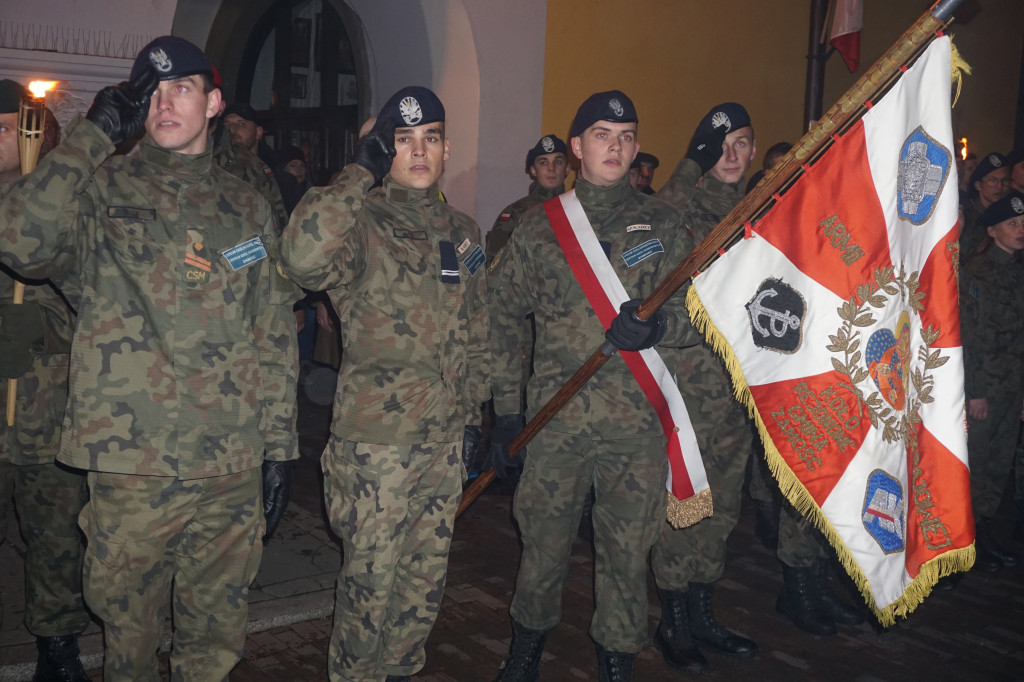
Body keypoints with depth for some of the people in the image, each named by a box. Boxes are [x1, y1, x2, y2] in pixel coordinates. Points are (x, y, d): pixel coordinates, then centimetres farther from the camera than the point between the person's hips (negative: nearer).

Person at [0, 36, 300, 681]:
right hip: (132, 463, -2)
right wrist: (95, 136, -14)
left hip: (233, 465, 3)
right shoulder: (102, 193, 0)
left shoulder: (247, 208, 10)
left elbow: (275, 335, 12)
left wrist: (279, 445, 8)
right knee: (129, 630, 11)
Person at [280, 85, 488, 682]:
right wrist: (361, 173, -24)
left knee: (427, 578, 17)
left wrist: (474, 410, 19)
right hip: (375, 438, -6)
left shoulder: (463, 231, 10)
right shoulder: (361, 223, -10)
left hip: (445, 437, 6)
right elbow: (305, 258, -34)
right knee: (370, 580, 5)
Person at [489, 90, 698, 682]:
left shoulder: (662, 225, 6)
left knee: (627, 549, 7)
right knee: (545, 540, 10)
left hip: (637, 421, 0)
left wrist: (656, 326, -17)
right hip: (556, 416, 0)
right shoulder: (539, 226, 6)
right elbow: (505, 318, 9)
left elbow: (697, 313, 6)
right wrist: (507, 407, 5)